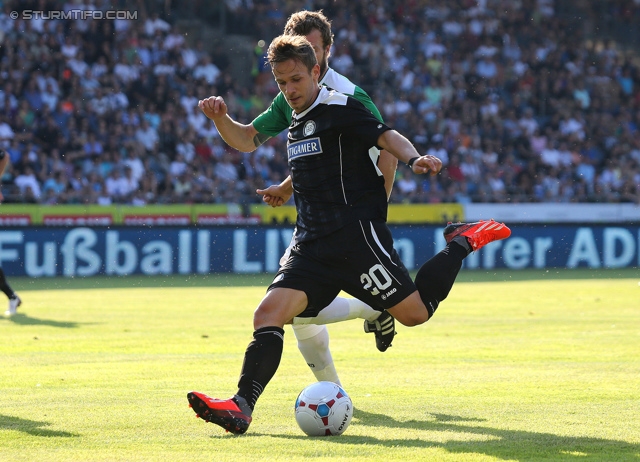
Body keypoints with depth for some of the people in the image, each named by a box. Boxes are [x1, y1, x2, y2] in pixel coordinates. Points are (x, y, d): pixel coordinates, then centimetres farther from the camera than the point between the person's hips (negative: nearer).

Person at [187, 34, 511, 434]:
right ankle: (241, 408, -23)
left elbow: (386, 136, -18)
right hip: (313, 247, 7)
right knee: (268, 314, -13)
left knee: (415, 312, -9)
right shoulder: (297, 125, 20)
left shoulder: (339, 108, -4)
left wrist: (414, 158, -36)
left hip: (356, 233, -7)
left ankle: (461, 243, 15)